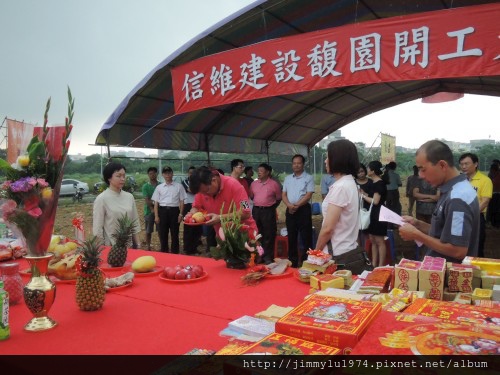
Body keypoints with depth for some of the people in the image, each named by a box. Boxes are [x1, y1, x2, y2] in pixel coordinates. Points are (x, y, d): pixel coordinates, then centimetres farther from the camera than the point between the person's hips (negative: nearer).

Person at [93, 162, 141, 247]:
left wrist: (137, 246, 5)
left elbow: (135, 223, 7)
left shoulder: (129, 197, 2)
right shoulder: (101, 199, -11)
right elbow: (97, 229, -10)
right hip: (111, 247, -4)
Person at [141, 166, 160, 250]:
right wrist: (152, 208, -16)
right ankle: (148, 246, 19)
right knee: (148, 230, 8)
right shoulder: (145, 186, -1)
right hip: (149, 211, 0)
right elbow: (147, 200, -7)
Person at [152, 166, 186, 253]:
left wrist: (180, 214, -5)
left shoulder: (179, 186, 3)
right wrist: (156, 216, 1)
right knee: (163, 233, 8)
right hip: (162, 211, 2)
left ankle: (175, 252, 14)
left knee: (174, 233, 4)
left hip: (174, 210, -2)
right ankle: (164, 252, 20)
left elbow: (181, 201, 3)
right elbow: (156, 203, 7)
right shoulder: (159, 187, 8)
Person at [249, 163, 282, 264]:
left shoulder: (274, 184, -4)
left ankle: (268, 257, 7)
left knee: (268, 235, -1)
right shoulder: (254, 183, 7)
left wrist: (271, 207, 4)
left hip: (268, 211, -4)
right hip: (256, 210, 4)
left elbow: (278, 199, 5)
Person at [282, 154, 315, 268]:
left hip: (303, 210, -4)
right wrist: (289, 205, -9)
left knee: (306, 237, -2)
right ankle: (293, 262, 19)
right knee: (291, 237, 10)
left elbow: (308, 195, -10)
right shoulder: (287, 178, 14)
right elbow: (284, 194, 9)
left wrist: (297, 205, -16)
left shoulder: (308, 178, -1)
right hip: (290, 210, 5)